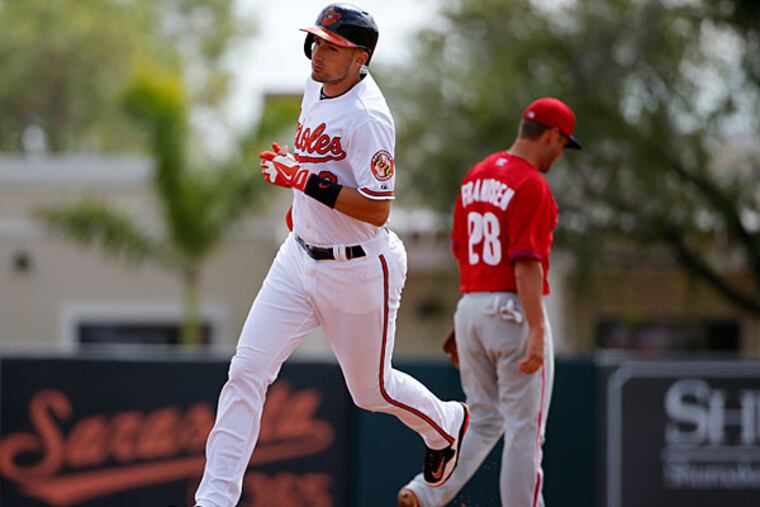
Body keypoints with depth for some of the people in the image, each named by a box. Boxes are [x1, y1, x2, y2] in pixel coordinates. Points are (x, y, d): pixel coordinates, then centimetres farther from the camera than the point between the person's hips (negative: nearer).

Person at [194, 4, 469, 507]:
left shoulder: (367, 116, -24)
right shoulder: (318, 87, 3)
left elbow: (377, 209, -28)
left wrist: (307, 180, -30)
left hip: (358, 271, -7)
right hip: (300, 258, 7)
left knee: (371, 389, 12)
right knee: (247, 371, -6)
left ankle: (446, 424, 45)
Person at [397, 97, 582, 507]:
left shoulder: (475, 177, 13)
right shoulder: (531, 185, -13)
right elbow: (526, 263, -21)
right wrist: (536, 332, -23)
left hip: (470, 306, 8)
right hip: (514, 311, -8)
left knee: (484, 423, 15)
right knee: (524, 429, -1)